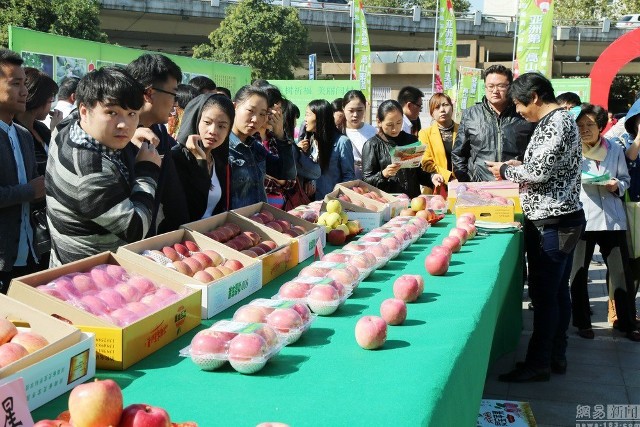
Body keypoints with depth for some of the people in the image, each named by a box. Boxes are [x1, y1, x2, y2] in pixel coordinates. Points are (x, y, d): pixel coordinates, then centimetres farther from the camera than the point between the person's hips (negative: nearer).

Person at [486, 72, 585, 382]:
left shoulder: (557, 122, -15)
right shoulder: (557, 121, 16)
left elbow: (540, 171, -22)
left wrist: (506, 170, -6)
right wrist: (516, 168, 11)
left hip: (552, 223, -10)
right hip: (559, 220, 10)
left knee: (544, 295, -4)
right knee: (557, 291, 14)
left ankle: (538, 363, 5)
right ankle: (556, 356, 23)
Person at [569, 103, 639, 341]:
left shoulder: (615, 150, 4)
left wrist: (617, 185, -8)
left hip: (612, 219, 2)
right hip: (580, 218, -1)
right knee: (579, 271, 7)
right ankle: (582, 322, 22)